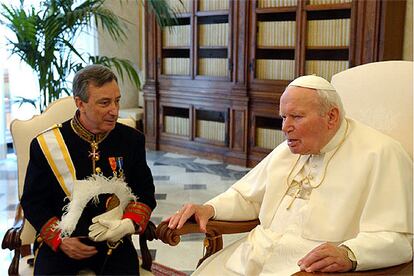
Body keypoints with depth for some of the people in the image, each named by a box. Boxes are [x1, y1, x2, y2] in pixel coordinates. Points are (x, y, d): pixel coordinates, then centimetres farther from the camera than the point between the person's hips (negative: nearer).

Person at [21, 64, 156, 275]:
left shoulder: (132, 140, -1)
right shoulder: (47, 145, -6)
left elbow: (145, 192, 7)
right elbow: (33, 202, 2)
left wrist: (130, 224, -12)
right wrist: (60, 240, -11)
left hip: (114, 241, 2)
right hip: (59, 243, -1)